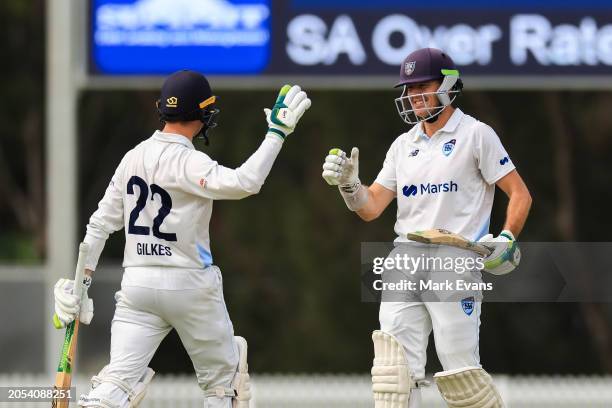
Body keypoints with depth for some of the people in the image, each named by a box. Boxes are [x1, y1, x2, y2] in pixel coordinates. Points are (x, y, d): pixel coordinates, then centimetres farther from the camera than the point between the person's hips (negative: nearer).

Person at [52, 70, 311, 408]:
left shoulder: (134, 156, 8)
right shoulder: (186, 161, -14)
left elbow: (101, 222, 10)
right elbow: (243, 183, -30)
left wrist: (82, 279, 14)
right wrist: (276, 133, -24)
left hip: (137, 281, 5)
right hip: (190, 285, -5)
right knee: (222, 379, 13)